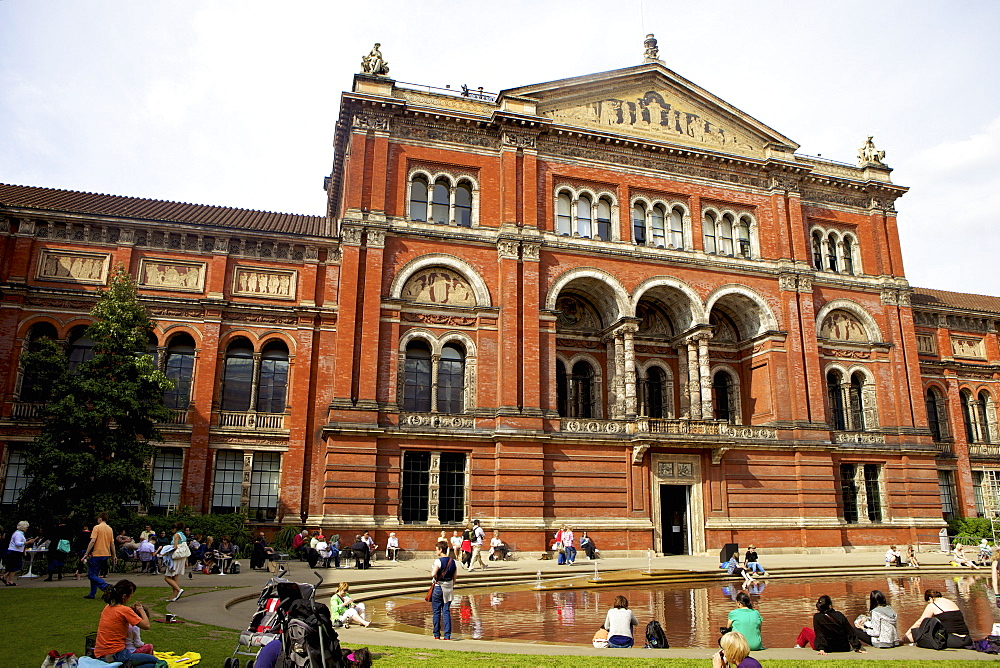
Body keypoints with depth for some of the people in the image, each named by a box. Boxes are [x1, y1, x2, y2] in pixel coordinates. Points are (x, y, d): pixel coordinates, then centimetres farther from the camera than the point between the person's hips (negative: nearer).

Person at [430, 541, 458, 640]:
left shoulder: (438, 561, -15)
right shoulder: (453, 562, 3)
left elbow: (433, 574, -27)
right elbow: (454, 578, 8)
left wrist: (432, 576, -4)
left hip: (438, 587, -5)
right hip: (449, 588, 5)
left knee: (436, 611, 8)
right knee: (446, 611, 7)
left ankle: (437, 635, 14)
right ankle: (447, 635, 3)